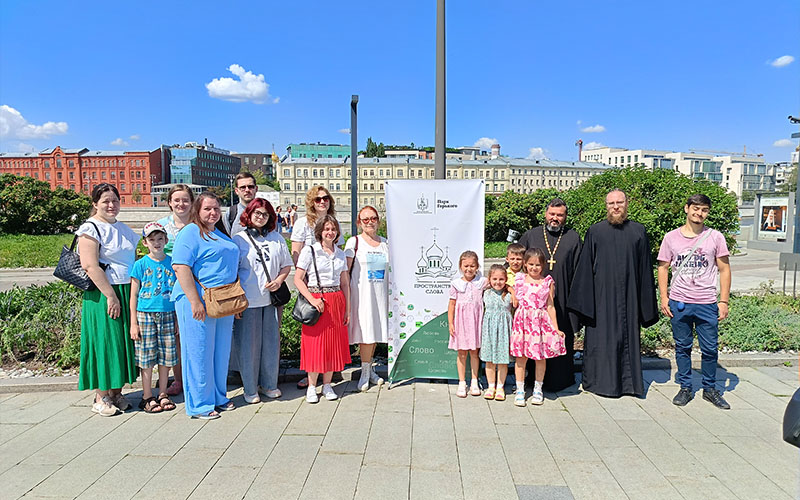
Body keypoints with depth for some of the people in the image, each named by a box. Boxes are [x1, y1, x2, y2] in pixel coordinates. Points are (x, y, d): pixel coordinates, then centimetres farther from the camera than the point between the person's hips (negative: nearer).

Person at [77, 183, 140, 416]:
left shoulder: (124, 229, 15)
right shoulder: (90, 228, -7)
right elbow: (90, 266, -16)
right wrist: (111, 296, -19)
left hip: (128, 293, 7)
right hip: (103, 295, -7)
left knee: (124, 341, 9)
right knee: (105, 342, -2)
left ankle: (116, 392, 20)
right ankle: (101, 397, 9)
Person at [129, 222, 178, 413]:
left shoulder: (172, 263, 6)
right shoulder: (140, 264, 0)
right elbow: (133, 295, 1)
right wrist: (133, 323, -3)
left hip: (167, 315, 2)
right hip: (145, 315, -2)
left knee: (166, 357, 7)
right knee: (147, 358, 3)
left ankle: (163, 395, 21)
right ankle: (147, 397, 16)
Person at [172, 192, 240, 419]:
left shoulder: (221, 234, 18)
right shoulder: (190, 233, -8)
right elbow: (181, 267, -18)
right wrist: (195, 301, -23)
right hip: (198, 301, -8)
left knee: (221, 351, 14)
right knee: (199, 353, 0)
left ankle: (218, 397, 27)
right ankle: (199, 405, 11)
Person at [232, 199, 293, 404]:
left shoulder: (277, 238, 11)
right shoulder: (239, 239, 1)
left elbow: (287, 264, 16)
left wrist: (279, 280, -4)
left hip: (271, 299, 3)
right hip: (247, 301, -3)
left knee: (271, 343, 8)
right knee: (249, 344, 2)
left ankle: (269, 384, 24)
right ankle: (250, 389, 17)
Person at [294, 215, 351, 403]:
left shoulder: (340, 254, 12)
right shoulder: (309, 251, -2)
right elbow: (298, 279, -6)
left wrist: (347, 308, 10)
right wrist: (312, 300, -16)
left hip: (336, 301, 4)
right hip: (316, 301, -4)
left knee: (334, 343, 6)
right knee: (315, 344, -2)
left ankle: (327, 385, 19)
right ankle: (311, 386, 12)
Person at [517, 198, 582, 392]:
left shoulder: (573, 238, 8)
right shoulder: (531, 235, 8)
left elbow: (578, 270, 6)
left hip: (562, 299, 0)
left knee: (561, 338, 4)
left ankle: (559, 380, 18)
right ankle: (535, 379, 17)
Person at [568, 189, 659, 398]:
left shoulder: (638, 231, 6)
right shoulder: (595, 232, 2)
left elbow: (645, 269, 8)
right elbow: (585, 267, 2)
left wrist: (647, 304, 5)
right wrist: (583, 301, -4)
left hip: (628, 296, 2)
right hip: (602, 296, -1)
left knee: (628, 336, 8)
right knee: (600, 339, 2)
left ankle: (629, 381, 21)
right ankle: (601, 380, 14)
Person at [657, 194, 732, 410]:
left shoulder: (715, 237, 1)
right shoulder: (671, 237, 3)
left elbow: (724, 270, 4)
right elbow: (663, 268, 7)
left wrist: (724, 301, -2)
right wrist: (664, 298, 0)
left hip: (707, 304, 0)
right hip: (678, 303, 1)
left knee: (710, 349, 6)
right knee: (682, 347, 10)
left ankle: (710, 388, 24)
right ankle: (685, 388, 22)